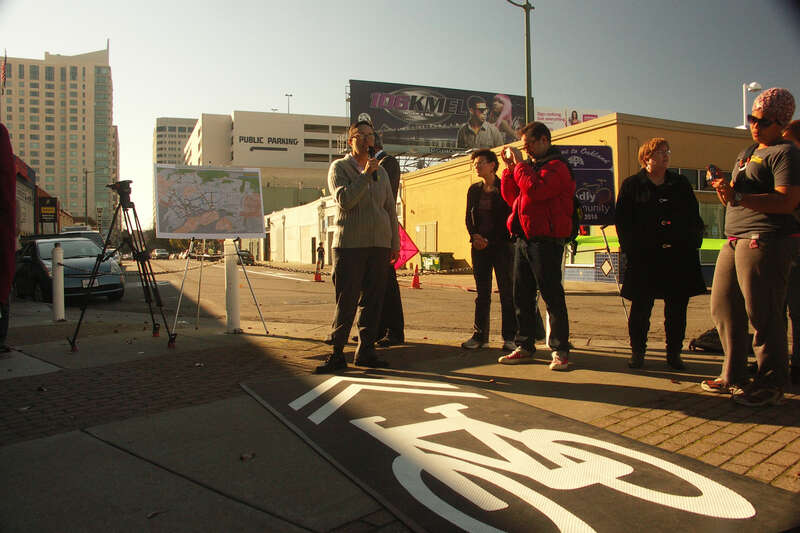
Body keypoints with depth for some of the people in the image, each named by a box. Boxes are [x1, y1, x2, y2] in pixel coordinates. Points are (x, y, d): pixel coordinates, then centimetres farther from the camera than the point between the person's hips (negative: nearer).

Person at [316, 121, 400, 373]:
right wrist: (366, 174, -14)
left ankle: (365, 351, 14)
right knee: (346, 301, -4)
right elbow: (344, 200, -12)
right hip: (350, 244, -4)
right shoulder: (339, 167, 4)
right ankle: (337, 353, 6)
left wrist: (395, 243, 14)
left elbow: (390, 208, 19)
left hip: (379, 244, 5)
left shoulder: (381, 171, 18)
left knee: (372, 301, 5)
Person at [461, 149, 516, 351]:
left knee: (507, 292, -2)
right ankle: (479, 335, 13)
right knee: (482, 293, 7)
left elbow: (509, 217, -5)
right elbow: (469, 217, 13)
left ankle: (509, 337, 4)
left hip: (501, 245, -4)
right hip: (480, 246, 4)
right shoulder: (474, 190, 14)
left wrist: (489, 240, -11)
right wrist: (474, 235, -6)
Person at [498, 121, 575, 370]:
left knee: (552, 295, -4)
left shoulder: (557, 166, -7)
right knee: (522, 296, 10)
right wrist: (510, 168, 8)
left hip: (545, 240, -9)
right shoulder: (530, 166, 20)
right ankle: (524, 347, 19)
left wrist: (520, 164, -12)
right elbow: (511, 197, 17)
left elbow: (535, 190, -23)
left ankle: (559, 351, 4)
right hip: (523, 239, 9)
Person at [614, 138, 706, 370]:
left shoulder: (681, 183, 16)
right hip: (644, 258, -3)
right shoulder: (631, 185, 6)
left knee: (677, 307, 7)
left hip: (679, 256, 3)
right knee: (641, 307, 1)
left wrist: (694, 241, 3)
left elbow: (694, 217, 16)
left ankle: (674, 352, 19)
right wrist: (631, 247, -8)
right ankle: (637, 351, 14)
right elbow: (622, 220, 1)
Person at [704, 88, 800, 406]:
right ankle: (733, 377, 20)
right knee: (723, 309, 9)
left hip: (766, 242, -9)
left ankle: (771, 385, 6)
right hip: (736, 241, 9)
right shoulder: (747, 154, 23)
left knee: (763, 314, -6)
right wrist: (722, 187, 2)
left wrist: (738, 197, -25)